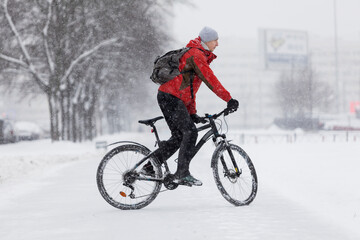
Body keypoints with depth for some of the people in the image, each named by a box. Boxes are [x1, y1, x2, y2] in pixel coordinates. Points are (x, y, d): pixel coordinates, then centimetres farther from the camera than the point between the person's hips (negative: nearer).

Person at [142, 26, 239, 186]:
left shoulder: (196, 54, 23)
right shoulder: (196, 55, -11)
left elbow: (189, 86, 25)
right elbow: (210, 80, -21)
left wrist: (192, 113, 21)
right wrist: (229, 99, -23)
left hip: (170, 99, 10)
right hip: (171, 99, -10)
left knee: (179, 136, 11)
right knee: (190, 132, -15)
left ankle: (150, 167, 13)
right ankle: (182, 174, -17)